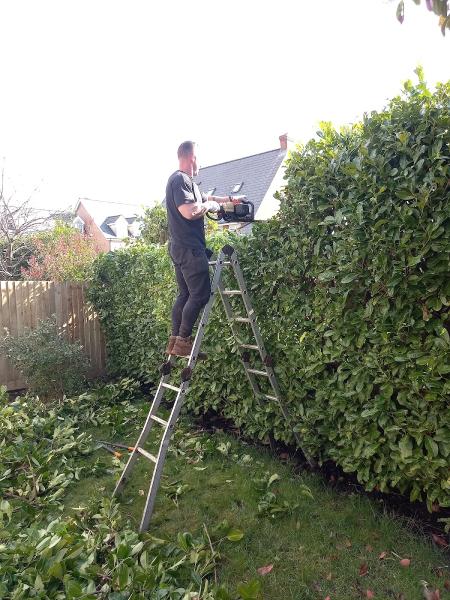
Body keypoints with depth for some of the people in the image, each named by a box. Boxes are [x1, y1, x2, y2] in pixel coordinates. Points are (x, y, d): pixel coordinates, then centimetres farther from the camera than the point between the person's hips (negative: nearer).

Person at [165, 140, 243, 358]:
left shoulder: (185, 181, 22)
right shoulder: (180, 179, -10)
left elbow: (203, 198, 38)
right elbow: (188, 211, -24)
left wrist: (229, 199, 44)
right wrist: (210, 205, -7)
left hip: (181, 248, 11)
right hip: (189, 248, -11)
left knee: (185, 294, 10)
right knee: (200, 294, -9)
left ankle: (174, 341, 12)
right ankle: (183, 340, -7)